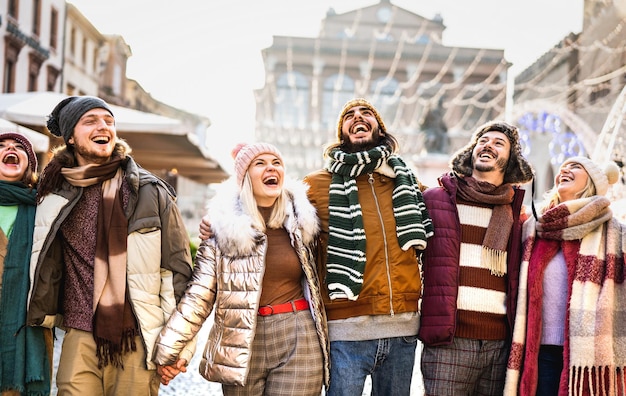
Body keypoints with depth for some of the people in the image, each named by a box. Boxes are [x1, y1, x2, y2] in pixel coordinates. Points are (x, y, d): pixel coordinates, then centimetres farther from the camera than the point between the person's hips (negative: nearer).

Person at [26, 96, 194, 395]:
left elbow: (177, 267, 0)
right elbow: (46, 268, 14)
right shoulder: (56, 196, 6)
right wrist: (39, 323, 12)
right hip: (80, 339, 2)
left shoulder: (151, 192, 1)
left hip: (138, 340, -1)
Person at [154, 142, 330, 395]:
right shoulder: (223, 226, -2)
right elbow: (199, 293, -4)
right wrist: (169, 350, -8)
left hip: (298, 340, 1)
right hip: (241, 344, -1)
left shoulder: (301, 222, 5)